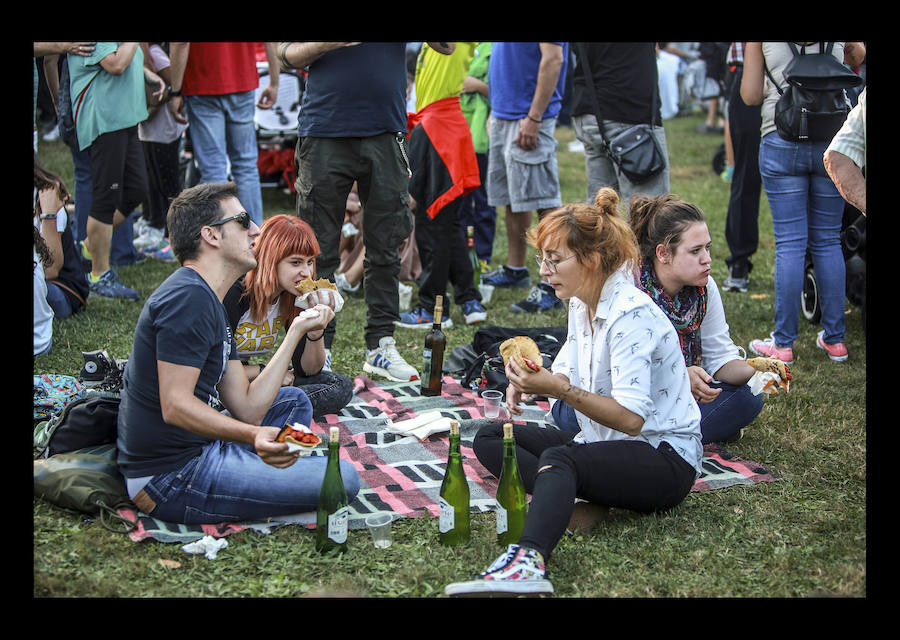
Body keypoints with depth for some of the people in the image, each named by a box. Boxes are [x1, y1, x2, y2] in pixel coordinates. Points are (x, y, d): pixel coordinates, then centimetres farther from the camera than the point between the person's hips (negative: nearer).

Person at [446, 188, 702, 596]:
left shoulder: (631, 315, -21)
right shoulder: (582, 304, 7)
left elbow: (630, 417, -27)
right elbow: (567, 376, 13)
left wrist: (561, 389, -28)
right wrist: (533, 381, -9)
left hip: (664, 457, -10)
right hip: (602, 441, 10)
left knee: (558, 459, -38)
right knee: (489, 439, 2)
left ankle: (527, 561, -65)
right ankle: (563, 500, -25)